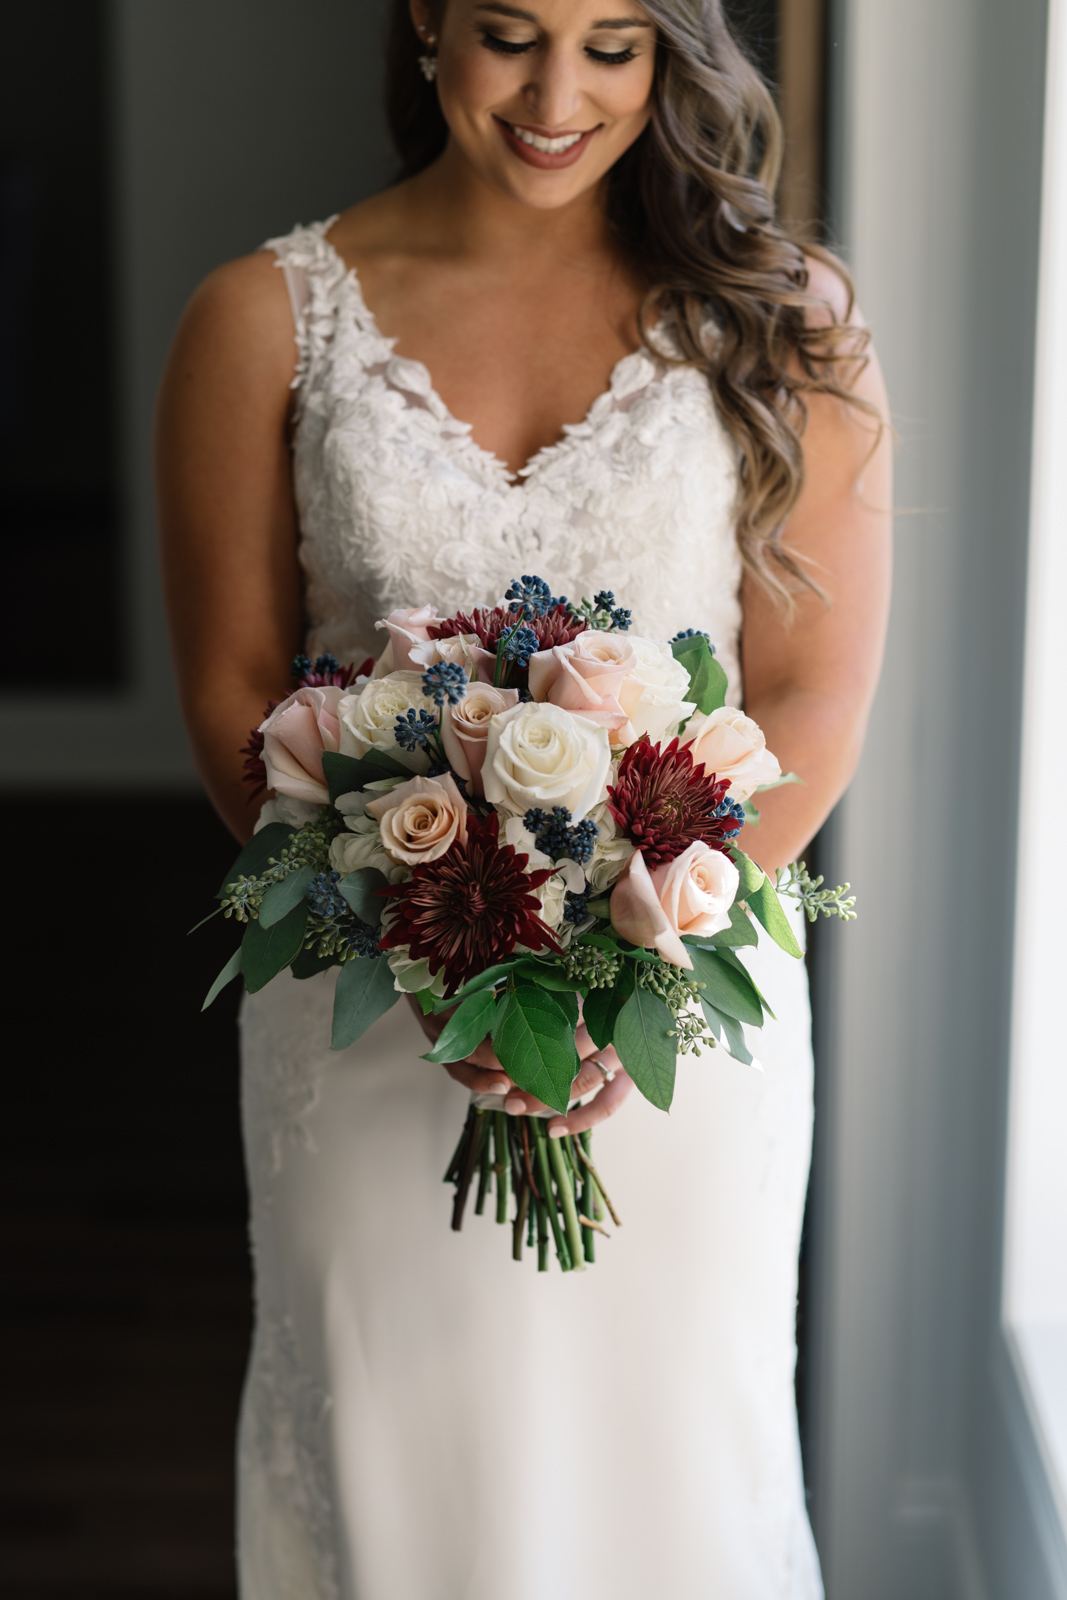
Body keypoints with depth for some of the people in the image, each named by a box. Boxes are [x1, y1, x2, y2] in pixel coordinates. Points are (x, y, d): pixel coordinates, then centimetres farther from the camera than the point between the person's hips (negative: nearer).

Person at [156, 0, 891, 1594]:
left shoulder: (783, 316, 0)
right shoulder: (268, 317, 0)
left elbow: (816, 698, -3)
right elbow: (232, 696, -1)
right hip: (369, 1008, 0)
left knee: (672, 1448, 11)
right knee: (389, 1460, 10)